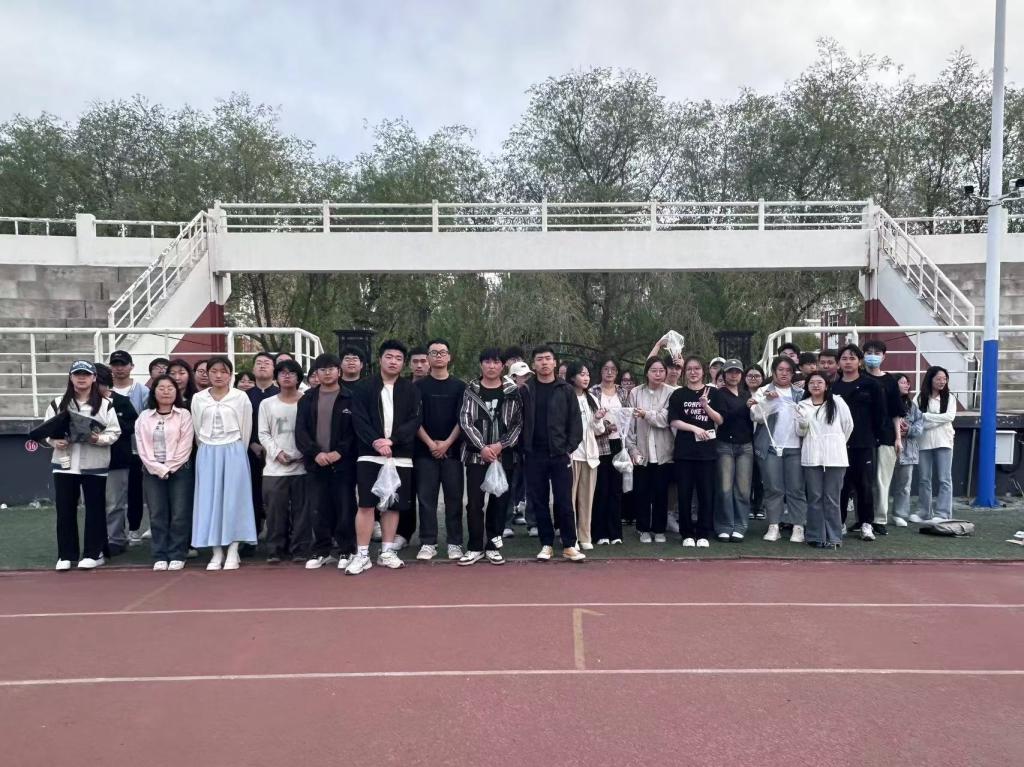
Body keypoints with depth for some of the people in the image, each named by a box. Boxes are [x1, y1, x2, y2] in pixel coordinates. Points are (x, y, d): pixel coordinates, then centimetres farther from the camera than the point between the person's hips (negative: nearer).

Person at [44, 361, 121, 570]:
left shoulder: (105, 404, 1)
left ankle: (93, 553, 14)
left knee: (95, 509, 4)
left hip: (94, 464, -2)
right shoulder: (58, 404, 7)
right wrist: (55, 441, -12)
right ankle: (66, 555, 16)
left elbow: (114, 432, -2)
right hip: (64, 463, 2)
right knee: (65, 509, 6)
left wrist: (98, 438, -20)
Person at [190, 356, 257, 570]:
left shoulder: (241, 397, -2)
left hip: (233, 452, -2)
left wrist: (236, 452, 7)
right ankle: (216, 552, 9)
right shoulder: (198, 398, 4)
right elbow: (197, 431, 10)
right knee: (209, 501, 2)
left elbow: (246, 430, 3)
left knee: (233, 500, -1)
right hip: (207, 454, 2)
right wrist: (209, 452, 10)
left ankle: (233, 552, 5)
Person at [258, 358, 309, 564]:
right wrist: (277, 452, -9)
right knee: (275, 509, 2)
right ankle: (275, 549, 12)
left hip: (301, 464, -1)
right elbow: (263, 434, 6)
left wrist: (304, 453, -12)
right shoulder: (267, 404, 11)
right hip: (275, 466, 1)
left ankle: (300, 549, 10)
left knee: (301, 509, 2)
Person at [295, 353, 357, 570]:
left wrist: (340, 452, -14)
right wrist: (315, 453, -10)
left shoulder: (350, 398, 2)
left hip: (343, 462, -3)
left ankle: (346, 550, 12)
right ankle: (322, 550, 17)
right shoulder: (307, 399, 10)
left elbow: (356, 430, -3)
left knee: (345, 507, 1)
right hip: (315, 463, 3)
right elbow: (300, 431, 4)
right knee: (318, 509, 5)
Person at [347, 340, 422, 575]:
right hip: (370, 454, -1)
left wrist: (391, 440, -16)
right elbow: (359, 420, -4)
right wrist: (375, 442, -19)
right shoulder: (364, 387, 4)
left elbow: (414, 421, -3)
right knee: (366, 504, -4)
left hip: (400, 456, 1)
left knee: (393, 505, 7)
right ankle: (362, 554, 3)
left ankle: (387, 552, 18)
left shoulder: (411, 390, 6)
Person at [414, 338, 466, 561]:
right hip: (425, 450, 0)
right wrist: (430, 443, -9)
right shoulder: (419, 386, 7)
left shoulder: (459, 386, 7)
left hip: (452, 450, 0)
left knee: (454, 498, 2)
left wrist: (447, 443, -9)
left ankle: (454, 543, 9)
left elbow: (462, 419, 1)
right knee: (426, 498, 1)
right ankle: (428, 543, 8)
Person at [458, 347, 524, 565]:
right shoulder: (470, 391, 3)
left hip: (504, 456, 1)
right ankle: (475, 547, 11)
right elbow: (465, 422, -4)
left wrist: (500, 445, -10)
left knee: (499, 501, 6)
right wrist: (482, 447, -14)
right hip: (476, 455, -1)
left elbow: (518, 423, 2)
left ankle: (493, 545, 17)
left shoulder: (512, 391, 5)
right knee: (474, 502, 0)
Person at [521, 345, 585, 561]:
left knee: (564, 501, 0)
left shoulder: (566, 390, 4)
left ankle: (569, 545, 9)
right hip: (534, 455, 1)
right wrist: (523, 448, -4)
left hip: (560, 454, -1)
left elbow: (575, 422, 2)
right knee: (539, 501, 6)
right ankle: (546, 544, 16)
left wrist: (570, 448, -6)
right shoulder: (526, 390, 5)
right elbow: (519, 422, 4)